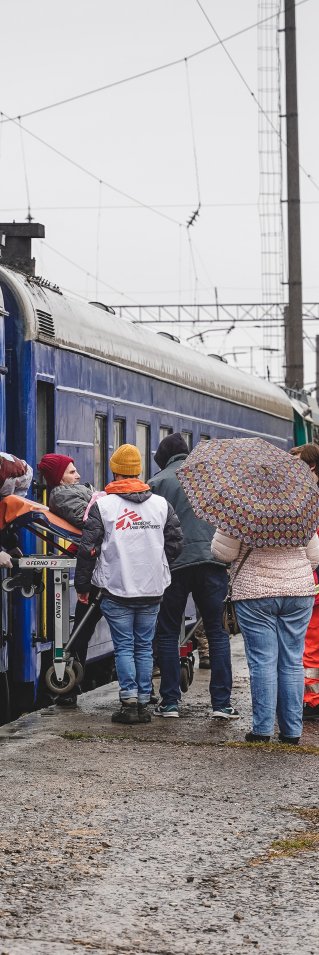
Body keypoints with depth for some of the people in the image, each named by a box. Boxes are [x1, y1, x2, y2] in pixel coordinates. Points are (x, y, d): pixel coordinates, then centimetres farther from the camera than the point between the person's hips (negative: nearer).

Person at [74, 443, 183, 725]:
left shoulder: (103, 505, -4)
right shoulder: (161, 504, 5)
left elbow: (88, 549, -4)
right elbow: (175, 543, 10)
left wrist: (82, 584, 6)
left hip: (117, 589, -3)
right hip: (152, 589, 3)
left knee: (124, 647, 3)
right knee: (144, 647, 10)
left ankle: (129, 701, -5)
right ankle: (144, 703, 9)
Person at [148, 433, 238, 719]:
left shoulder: (159, 482, 2)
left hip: (174, 564, -2)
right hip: (212, 561, 2)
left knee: (168, 634, 9)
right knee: (217, 633, 7)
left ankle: (170, 702, 6)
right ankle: (222, 702, 1)